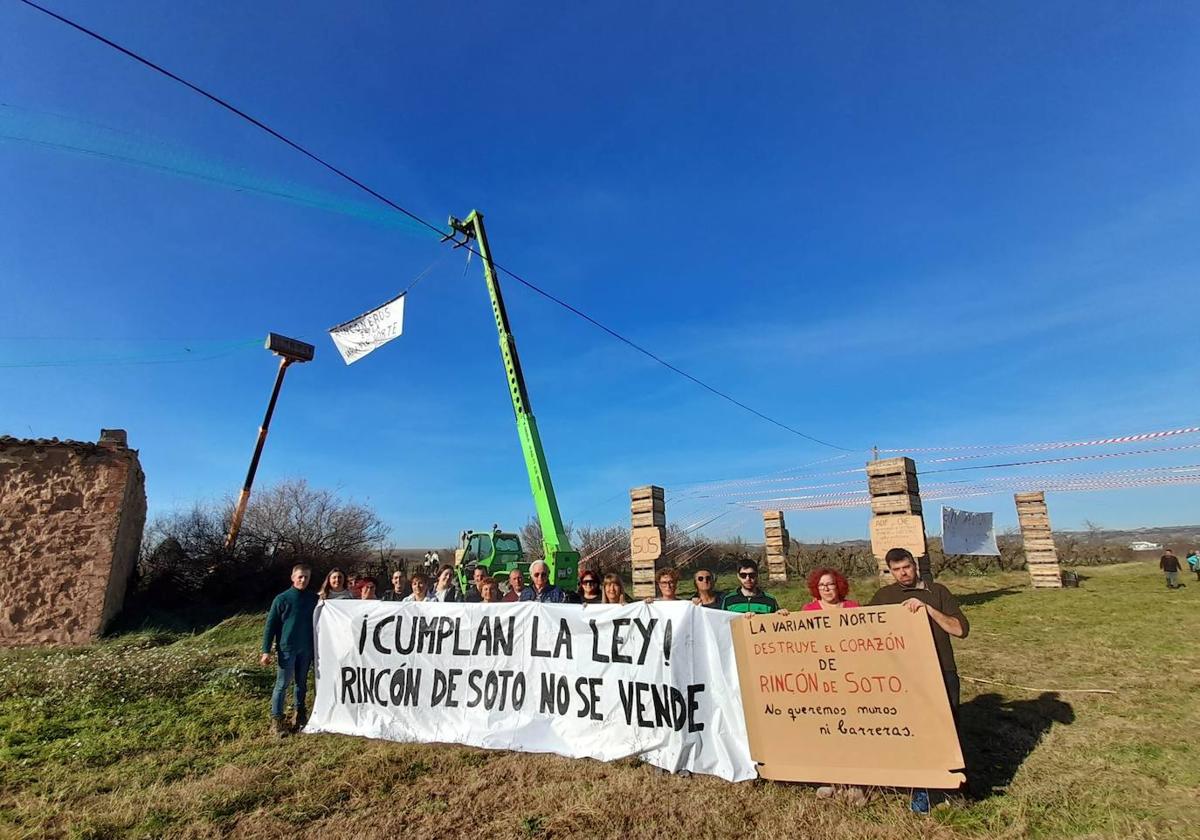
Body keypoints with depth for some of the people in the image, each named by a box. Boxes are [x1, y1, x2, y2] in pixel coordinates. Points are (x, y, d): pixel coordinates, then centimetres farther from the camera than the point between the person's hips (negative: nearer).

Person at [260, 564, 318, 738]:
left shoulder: (314, 599, 3)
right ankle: (276, 720, 12)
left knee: (302, 683, 14)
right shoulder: (282, 599, -7)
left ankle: (300, 713, 28)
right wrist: (266, 650, -9)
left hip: (306, 649, 3)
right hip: (286, 649, -3)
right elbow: (270, 625, -5)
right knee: (282, 684, 2)